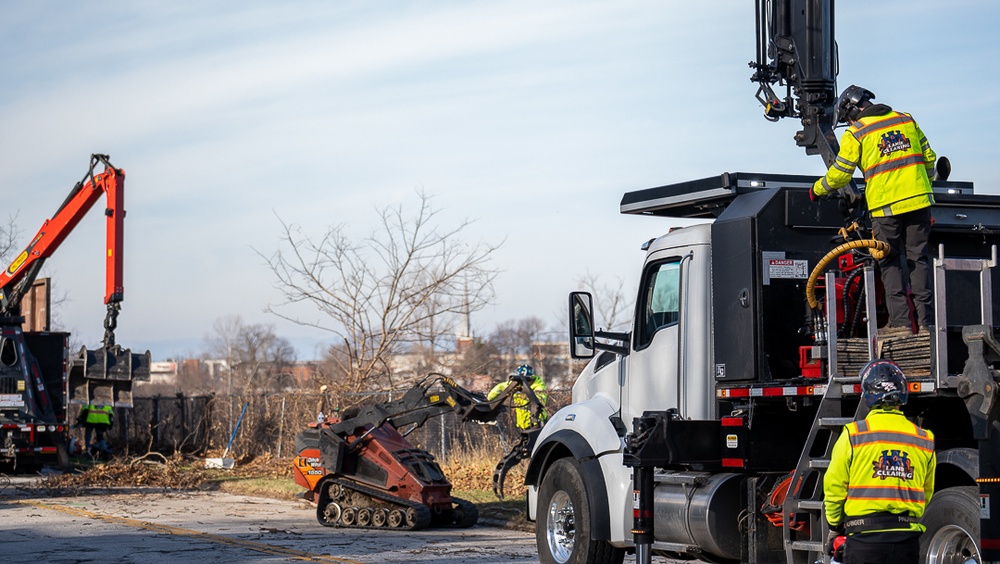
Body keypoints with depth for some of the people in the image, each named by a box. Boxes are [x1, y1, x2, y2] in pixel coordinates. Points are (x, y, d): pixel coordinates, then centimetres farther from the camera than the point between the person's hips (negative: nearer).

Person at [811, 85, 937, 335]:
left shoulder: (855, 133, 0)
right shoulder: (907, 120, 13)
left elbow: (840, 174, 3)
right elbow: (929, 157, 16)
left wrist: (817, 190, 21)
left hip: (885, 206, -4)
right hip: (918, 201, 4)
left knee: (890, 263, 6)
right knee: (919, 259, 9)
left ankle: (900, 322, -2)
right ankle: (925, 322, 6)